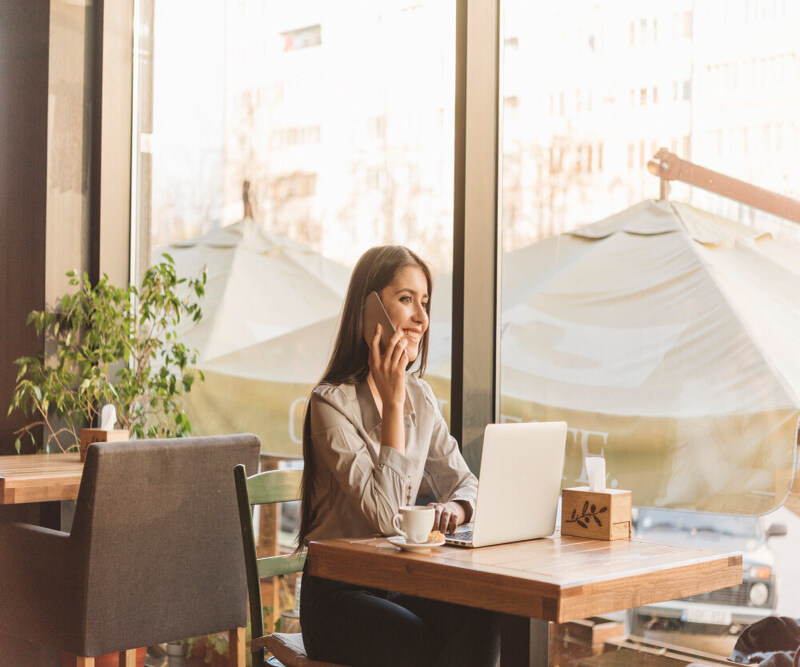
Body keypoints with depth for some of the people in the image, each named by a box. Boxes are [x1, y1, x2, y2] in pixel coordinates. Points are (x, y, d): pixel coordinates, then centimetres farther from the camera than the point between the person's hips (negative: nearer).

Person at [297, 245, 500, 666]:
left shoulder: (420, 397, 9)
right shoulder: (332, 403, -14)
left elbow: (461, 482, 18)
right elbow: (385, 516, -21)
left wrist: (456, 507, -8)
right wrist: (392, 403, -18)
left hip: (397, 585, 6)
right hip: (337, 597, -6)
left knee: (480, 619, -26)